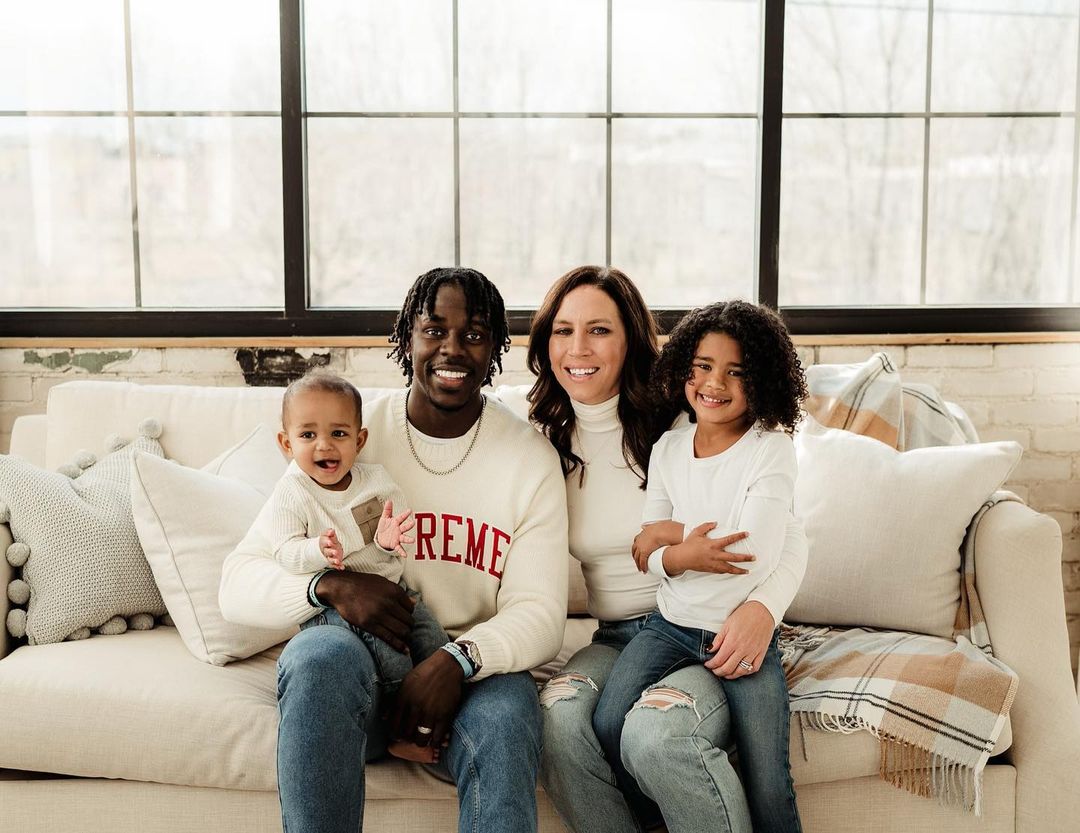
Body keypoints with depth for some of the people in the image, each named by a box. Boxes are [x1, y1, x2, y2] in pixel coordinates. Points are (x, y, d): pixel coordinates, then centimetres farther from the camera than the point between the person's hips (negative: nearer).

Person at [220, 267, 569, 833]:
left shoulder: (530, 458, 1)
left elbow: (539, 614, -6)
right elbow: (237, 587, -6)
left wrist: (459, 660, -27)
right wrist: (330, 585, -27)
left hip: (471, 673, 0)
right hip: (353, 666, 1)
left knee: (504, 722, -35)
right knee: (321, 653, -34)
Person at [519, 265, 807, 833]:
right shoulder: (542, 436, 4)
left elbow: (787, 532, -4)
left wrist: (763, 608, -23)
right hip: (614, 639, 3)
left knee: (654, 734, -34)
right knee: (556, 721, -29)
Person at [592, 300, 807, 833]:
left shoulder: (771, 449, -8)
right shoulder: (667, 450, 4)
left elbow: (755, 553, -18)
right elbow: (647, 557, 3)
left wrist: (670, 534, -9)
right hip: (671, 623, 3)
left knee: (768, 788, -13)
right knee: (607, 728, -17)